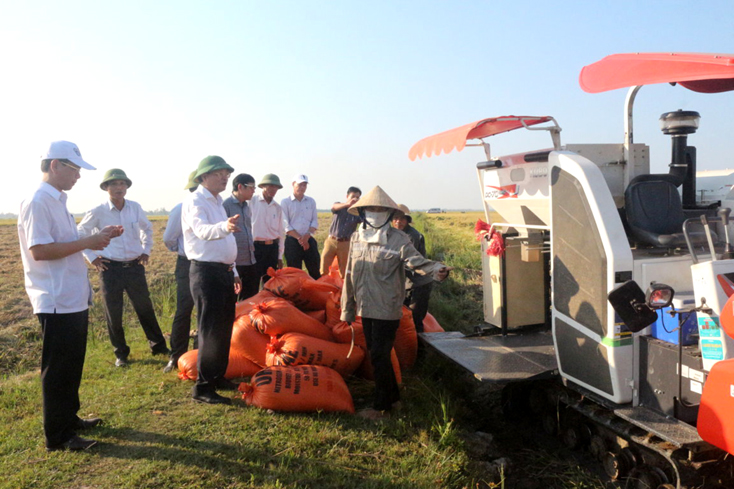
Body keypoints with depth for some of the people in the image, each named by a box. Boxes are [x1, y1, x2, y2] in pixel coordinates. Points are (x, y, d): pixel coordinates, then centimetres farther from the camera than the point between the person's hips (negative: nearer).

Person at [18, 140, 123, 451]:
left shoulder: (57, 201, 14)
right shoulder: (38, 202, -16)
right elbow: (39, 250, -24)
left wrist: (98, 238, 8)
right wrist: (88, 242, -21)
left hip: (74, 300, 10)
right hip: (56, 303, -10)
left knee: (72, 366, 19)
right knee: (58, 370, 1)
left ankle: (69, 419, 33)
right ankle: (58, 437, 12)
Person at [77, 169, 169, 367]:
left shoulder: (135, 208, 1)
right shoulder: (98, 212, -8)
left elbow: (147, 228, 19)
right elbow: (80, 233, 4)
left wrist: (146, 250, 13)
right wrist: (91, 257, -1)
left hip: (135, 266, 2)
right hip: (110, 269, -2)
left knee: (145, 308, 11)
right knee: (113, 313, 6)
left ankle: (158, 345, 24)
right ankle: (121, 353, 21)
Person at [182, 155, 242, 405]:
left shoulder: (217, 202, 18)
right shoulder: (195, 202, -11)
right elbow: (202, 231, -32)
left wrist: (233, 272, 21)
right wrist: (224, 227, -52)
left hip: (224, 272, 9)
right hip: (206, 272, -9)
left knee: (224, 327, 15)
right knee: (211, 330, -8)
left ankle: (217, 376, 28)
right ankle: (203, 387, 1)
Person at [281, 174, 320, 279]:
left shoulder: (311, 201, 11)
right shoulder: (285, 202, -1)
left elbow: (315, 221, 8)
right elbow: (285, 224, -7)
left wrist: (307, 235, -10)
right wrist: (299, 238, -14)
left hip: (309, 240, 3)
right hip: (292, 241, -3)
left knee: (315, 270, 5)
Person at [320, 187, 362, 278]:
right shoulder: (339, 206, 3)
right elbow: (334, 207, -22)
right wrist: (347, 204, -43)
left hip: (345, 244, 1)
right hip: (331, 241, -1)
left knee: (343, 271, 6)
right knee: (323, 269, -3)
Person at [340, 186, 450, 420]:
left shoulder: (398, 239, -10)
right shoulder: (357, 237, 7)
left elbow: (415, 260, -24)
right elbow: (350, 275, 12)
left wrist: (436, 270, -45)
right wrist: (347, 308, 14)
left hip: (387, 310, -6)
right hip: (366, 308, 6)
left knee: (379, 356, -1)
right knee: (376, 354, 16)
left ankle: (382, 406, 16)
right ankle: (392, 395, 36)